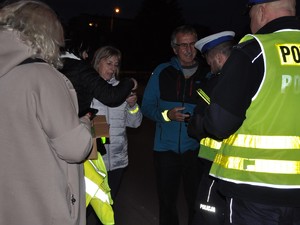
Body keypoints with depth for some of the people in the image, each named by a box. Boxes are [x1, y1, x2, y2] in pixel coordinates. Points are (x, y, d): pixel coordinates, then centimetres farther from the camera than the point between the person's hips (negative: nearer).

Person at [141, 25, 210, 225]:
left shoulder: (207, 74, 2)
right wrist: (166, 115, -15)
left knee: (197, 201, 7)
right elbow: (147, 106, 2)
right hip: (166, 147, 1)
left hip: (196, 148, -1)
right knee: (167, 201, 15)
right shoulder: (163, 71, 3)